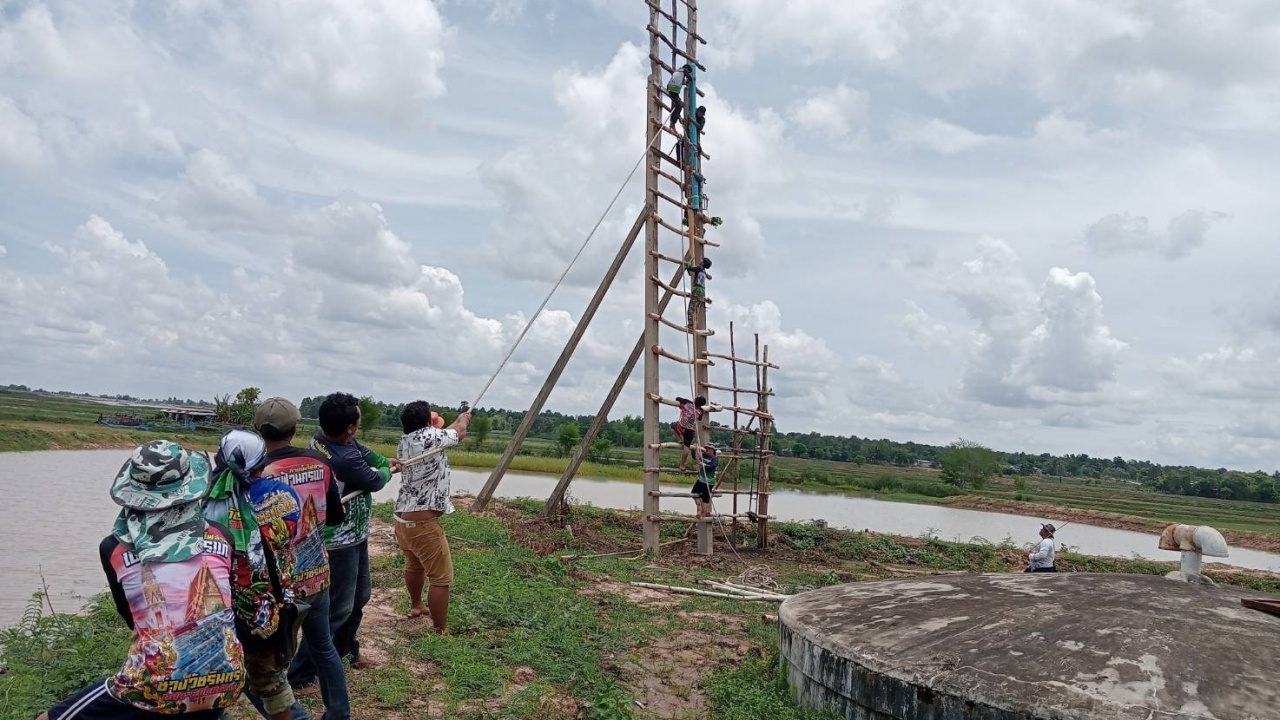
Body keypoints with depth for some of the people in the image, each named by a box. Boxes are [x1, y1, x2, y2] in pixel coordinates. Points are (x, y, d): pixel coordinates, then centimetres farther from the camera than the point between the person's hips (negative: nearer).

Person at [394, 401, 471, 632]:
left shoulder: (405, 440, 6)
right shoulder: (429, 436, -18)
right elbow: (459, 433, 1)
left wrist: (456, 423, 30)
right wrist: (464, 419, 21)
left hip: (403, 518, 10)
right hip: (423, 522, -10)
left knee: (414, 566, 31)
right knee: (441, 578, -2)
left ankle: (416, 606, 51)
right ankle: (440, 631, 2)